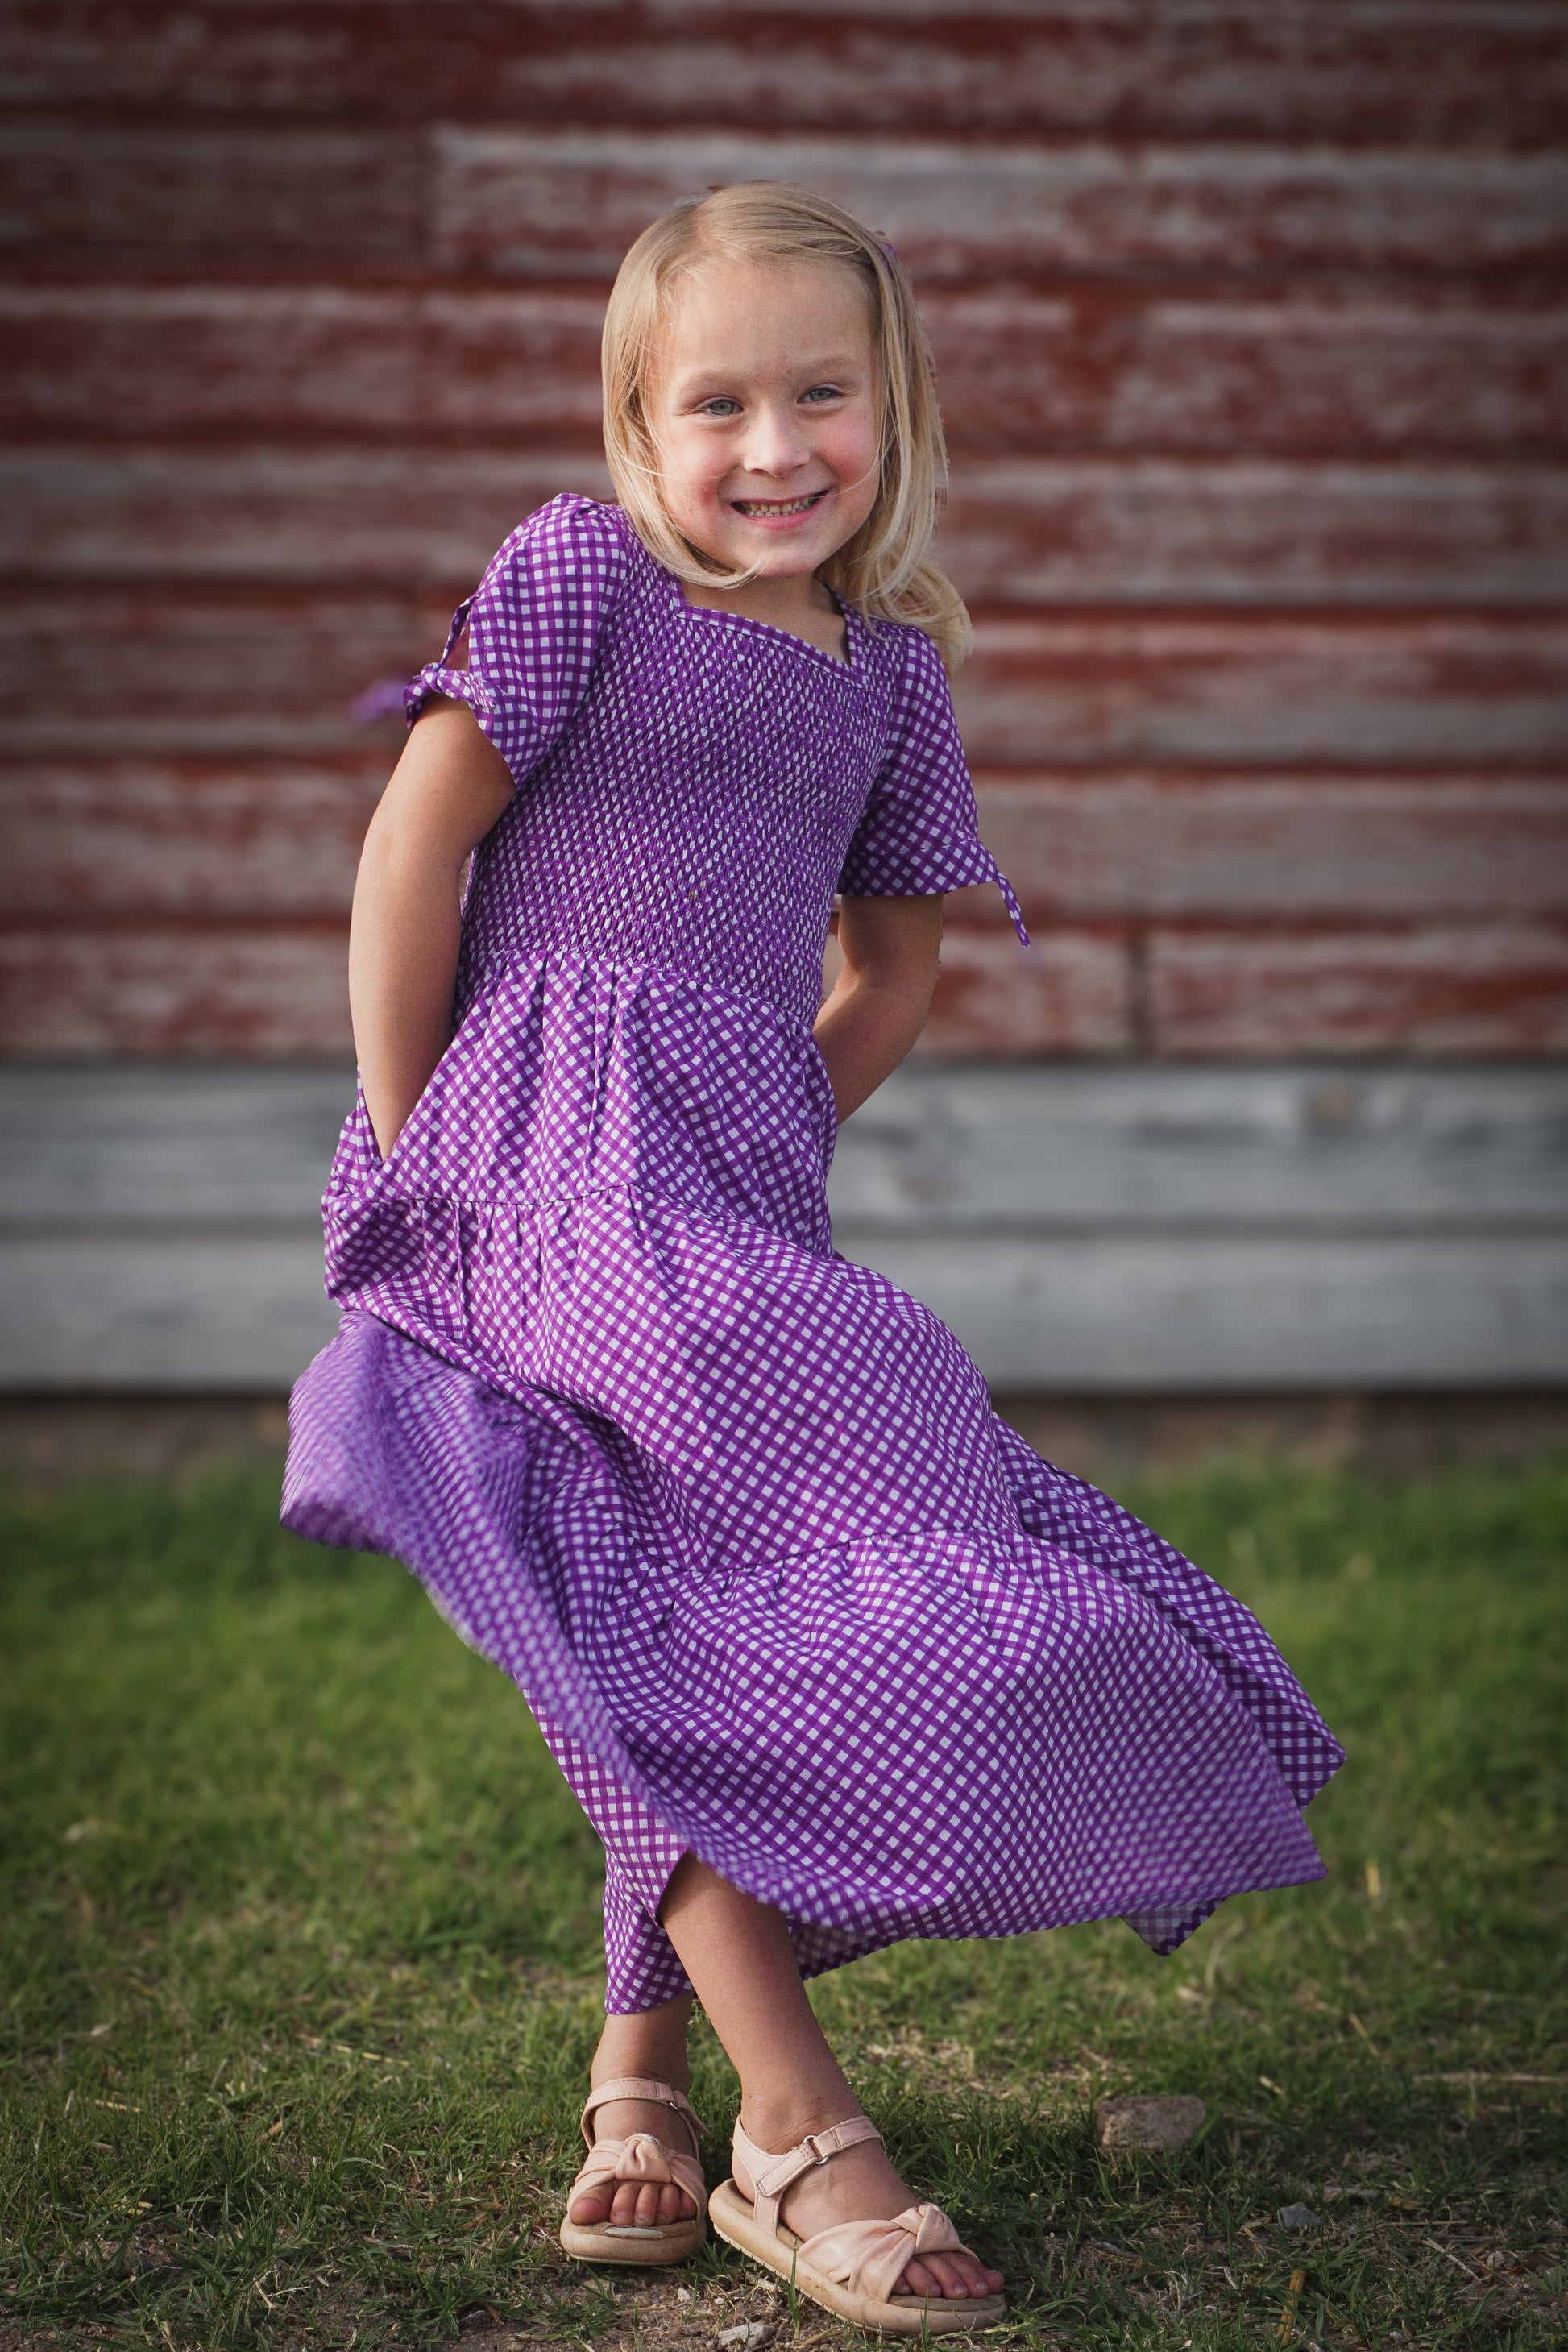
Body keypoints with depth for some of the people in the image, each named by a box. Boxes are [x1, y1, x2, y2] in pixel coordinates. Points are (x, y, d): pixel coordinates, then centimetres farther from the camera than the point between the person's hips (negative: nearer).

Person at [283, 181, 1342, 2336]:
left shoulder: (891, 667, 16)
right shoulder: (581, 571, 2)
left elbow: (896, 964, 26)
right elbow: (416, 843, -1)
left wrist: (781, 1142, 13)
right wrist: (410, 1149, -2)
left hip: (738, 1188, 6)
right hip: (551, 1153, -6)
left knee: (715, 1626, 1)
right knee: (717, 1618, -19)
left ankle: (642, 2071, 17)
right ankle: (798, 2135, -14)